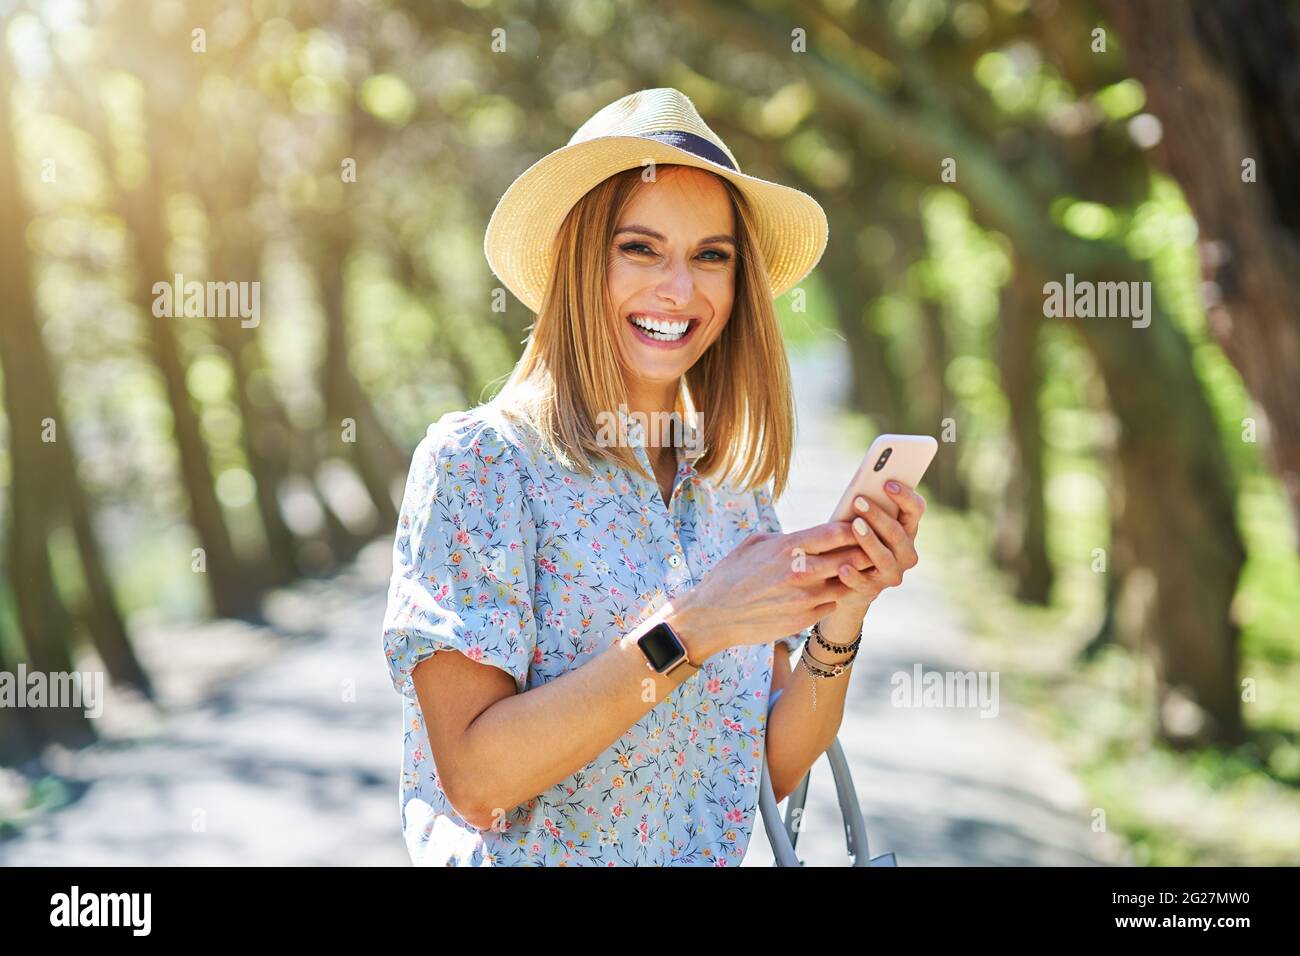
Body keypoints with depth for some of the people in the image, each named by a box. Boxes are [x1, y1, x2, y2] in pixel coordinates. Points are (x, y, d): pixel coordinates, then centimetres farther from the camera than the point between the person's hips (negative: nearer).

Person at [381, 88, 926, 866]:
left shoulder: (738, 487, 6)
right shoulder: (477, 460, -9)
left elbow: (779, 770, 4)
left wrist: (840, 619, -10)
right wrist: (692, 626, -20)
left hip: (713, 856, 3)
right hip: (524, 859, -3)